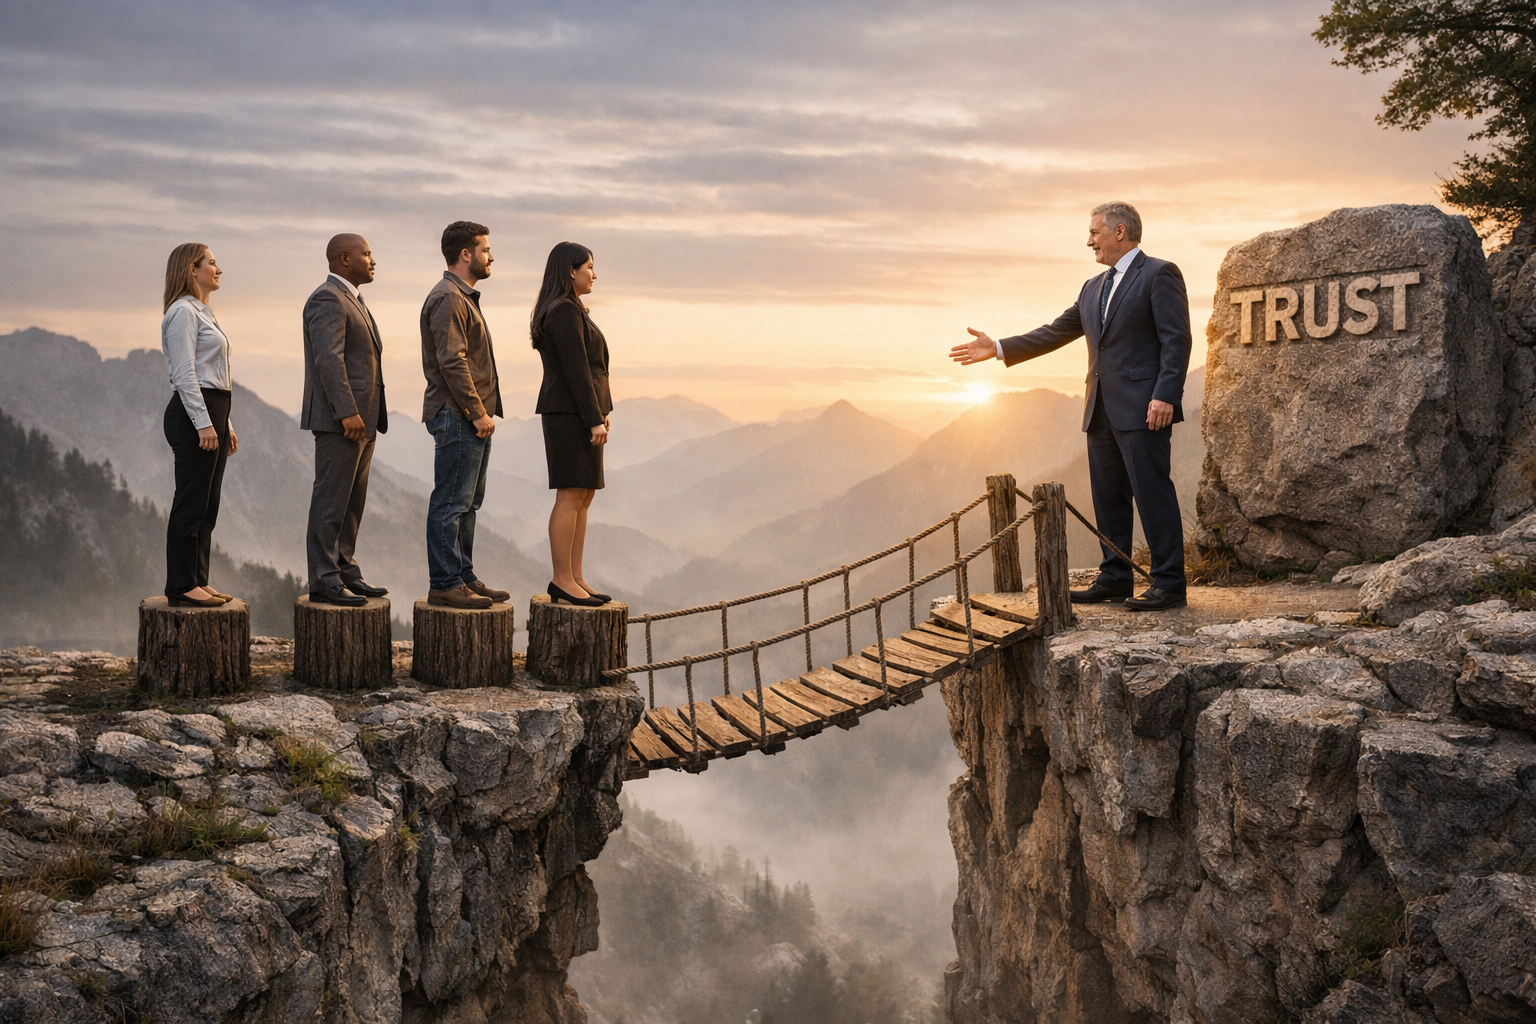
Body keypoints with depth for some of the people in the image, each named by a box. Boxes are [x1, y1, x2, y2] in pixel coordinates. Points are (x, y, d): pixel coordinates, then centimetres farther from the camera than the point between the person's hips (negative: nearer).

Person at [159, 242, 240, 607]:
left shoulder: (202, 312, 21)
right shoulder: (183, 311, -10)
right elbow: (184, 373, -17)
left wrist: (225, 424, 21)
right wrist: (203, 423, -21)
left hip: (212, 413, 10)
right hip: (192, 413, -10)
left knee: (207, 506, 10)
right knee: (191, 504, -7)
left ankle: (198, 581, 15)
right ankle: (181, 585, -3)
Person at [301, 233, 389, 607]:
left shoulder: (351, 299, 21)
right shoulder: (327, 299, -11)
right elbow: (329, 359, -21)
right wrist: (347, 412, -25)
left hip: (360, 417, 10)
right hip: (339, 419, -10)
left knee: (353, 500, 12)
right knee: (331, 499, -7)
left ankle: (344, 570, 18)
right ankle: (323, 579, -4)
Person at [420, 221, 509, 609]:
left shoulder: (465, 297, 21)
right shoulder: (447, 298, -13)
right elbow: (452, 362, -20)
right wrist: (477, 413, -20)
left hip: (474, 418, 11)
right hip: (458, 417, -11)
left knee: (468, 503, 13)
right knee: (450, 504, -7)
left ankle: (464, 577, 19)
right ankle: (444, 585, -4)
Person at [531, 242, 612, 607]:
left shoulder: (571, 311, 19)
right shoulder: (565, 311, -13)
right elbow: (576, 371, -18)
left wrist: (601, 411, 15)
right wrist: (595, 420, -19)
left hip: (581, 413, 11)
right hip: (571, 414, -11)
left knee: (584, 497, 9)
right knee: (571, 496, -9)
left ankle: (575, 578, 11)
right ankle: (562, 580, -6)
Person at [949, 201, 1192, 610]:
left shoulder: (1159, 274, -4)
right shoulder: (1093, 288, 20)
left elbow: (1177, 338, -11)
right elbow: (1056, 332, 21)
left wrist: (1165, 396, -20)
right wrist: (998, 349, 14)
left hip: (1143, 407, -8)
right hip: (1102, 410, 8)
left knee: (1153, 493, -7)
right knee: (1108, 496, 11)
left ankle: (1169, 584, -4)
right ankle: (1115, 578, 18)